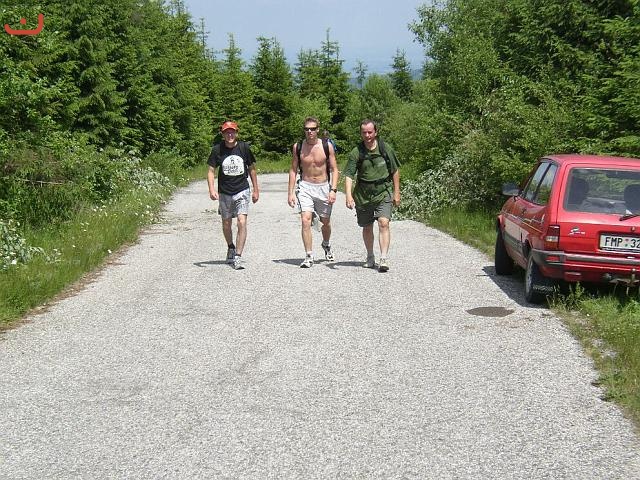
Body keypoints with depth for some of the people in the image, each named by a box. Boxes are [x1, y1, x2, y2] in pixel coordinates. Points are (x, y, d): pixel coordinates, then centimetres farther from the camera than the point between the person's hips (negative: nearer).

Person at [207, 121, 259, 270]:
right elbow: (211, 170, -2)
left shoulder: (244, 147, -4)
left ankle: (238, 256, -14)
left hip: (242, 191, -1)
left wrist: (256, 190, 10)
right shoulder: (217, 149, -5)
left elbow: (251, 168, 8)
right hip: (224, 193, 2)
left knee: (242, 222, -16)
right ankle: (231, 248, 43)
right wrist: (212, 189, -18)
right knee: (226, 224, 15)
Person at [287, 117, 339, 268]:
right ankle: (309, 257, -12)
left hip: (324, 187, 1)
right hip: (305, 187, -1)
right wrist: (291, 192, 0)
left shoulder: (327, 146, -4)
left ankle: (326, 245, 44)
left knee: (325, 222, 14)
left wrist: (333, 190, -11)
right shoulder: (297, 147, -2)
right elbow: (293, 170, 6)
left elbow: (334, 169, 0)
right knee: (306, 220, -17)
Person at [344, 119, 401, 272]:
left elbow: (395, 171, 7)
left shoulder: (386, 149, -3)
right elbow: (348, 175, -13)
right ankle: (370, 257, 33)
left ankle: (384, 259, -18)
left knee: (383, 223, -17)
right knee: (367, 228, 13)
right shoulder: (356, 153, -7)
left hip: (384, 193, -1)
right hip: (363, 195, 1)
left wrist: (396, 193, 5)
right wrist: (349, 195, -27)